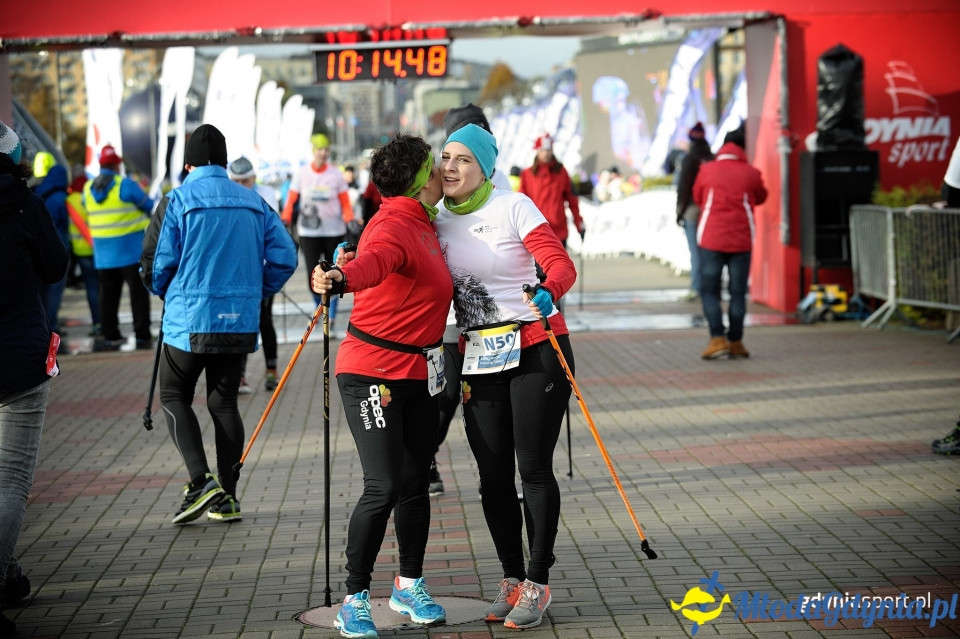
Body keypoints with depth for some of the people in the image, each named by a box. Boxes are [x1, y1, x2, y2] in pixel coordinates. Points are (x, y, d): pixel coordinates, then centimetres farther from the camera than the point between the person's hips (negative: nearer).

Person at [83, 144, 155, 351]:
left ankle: (110, 336, 8)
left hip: (103, 254, 5)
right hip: (132, 251, -5)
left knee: (108, 294, 9)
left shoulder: (88, 189, 5)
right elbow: (149, 206, -4)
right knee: (138, 293, 0)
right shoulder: (126, 185, -11)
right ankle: (142, 335, -1)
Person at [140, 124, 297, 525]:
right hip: (240, 322, 4)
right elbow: (284, 256, 2)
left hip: (189, 318, -4)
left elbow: (156, 265, -7)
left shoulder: (177, 201, -6)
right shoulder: (253, 202, 6)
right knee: (224, 402, 13)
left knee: (174, 397, 9)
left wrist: (165, 292, 14)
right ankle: (228, 498, 11)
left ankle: (201, 480, -10)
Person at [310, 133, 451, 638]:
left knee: (416, 483, 13)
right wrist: (341, 280, -62)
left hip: (419, 373, 9)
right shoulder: (393, 226, -19)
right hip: (372, 373, -9)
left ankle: (410, 587, 29)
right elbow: (376, 260, -42)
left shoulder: (424, 226, 11)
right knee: (384, 487, -12)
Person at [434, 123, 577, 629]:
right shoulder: (436, 221, 7)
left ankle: (537, 583, 8)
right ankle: (511, 577, 22)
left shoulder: (514, 208, -9)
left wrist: (547, 294, -38)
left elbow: (561, 265, -18)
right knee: (494, 476, 7)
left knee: (534, 469, -3)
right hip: (479, 360, 5)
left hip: (536, 350, -5)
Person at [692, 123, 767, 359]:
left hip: (711, 238, 0)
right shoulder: (751, 173, -1)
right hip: (741, 240, 1)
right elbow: (761, 198, 14)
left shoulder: (707, 170, -1)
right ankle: (735, 342, 7)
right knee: (738, 292, 7)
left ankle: (717, 338, -8)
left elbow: (697, 198, 12)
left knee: (709, 290, 5)